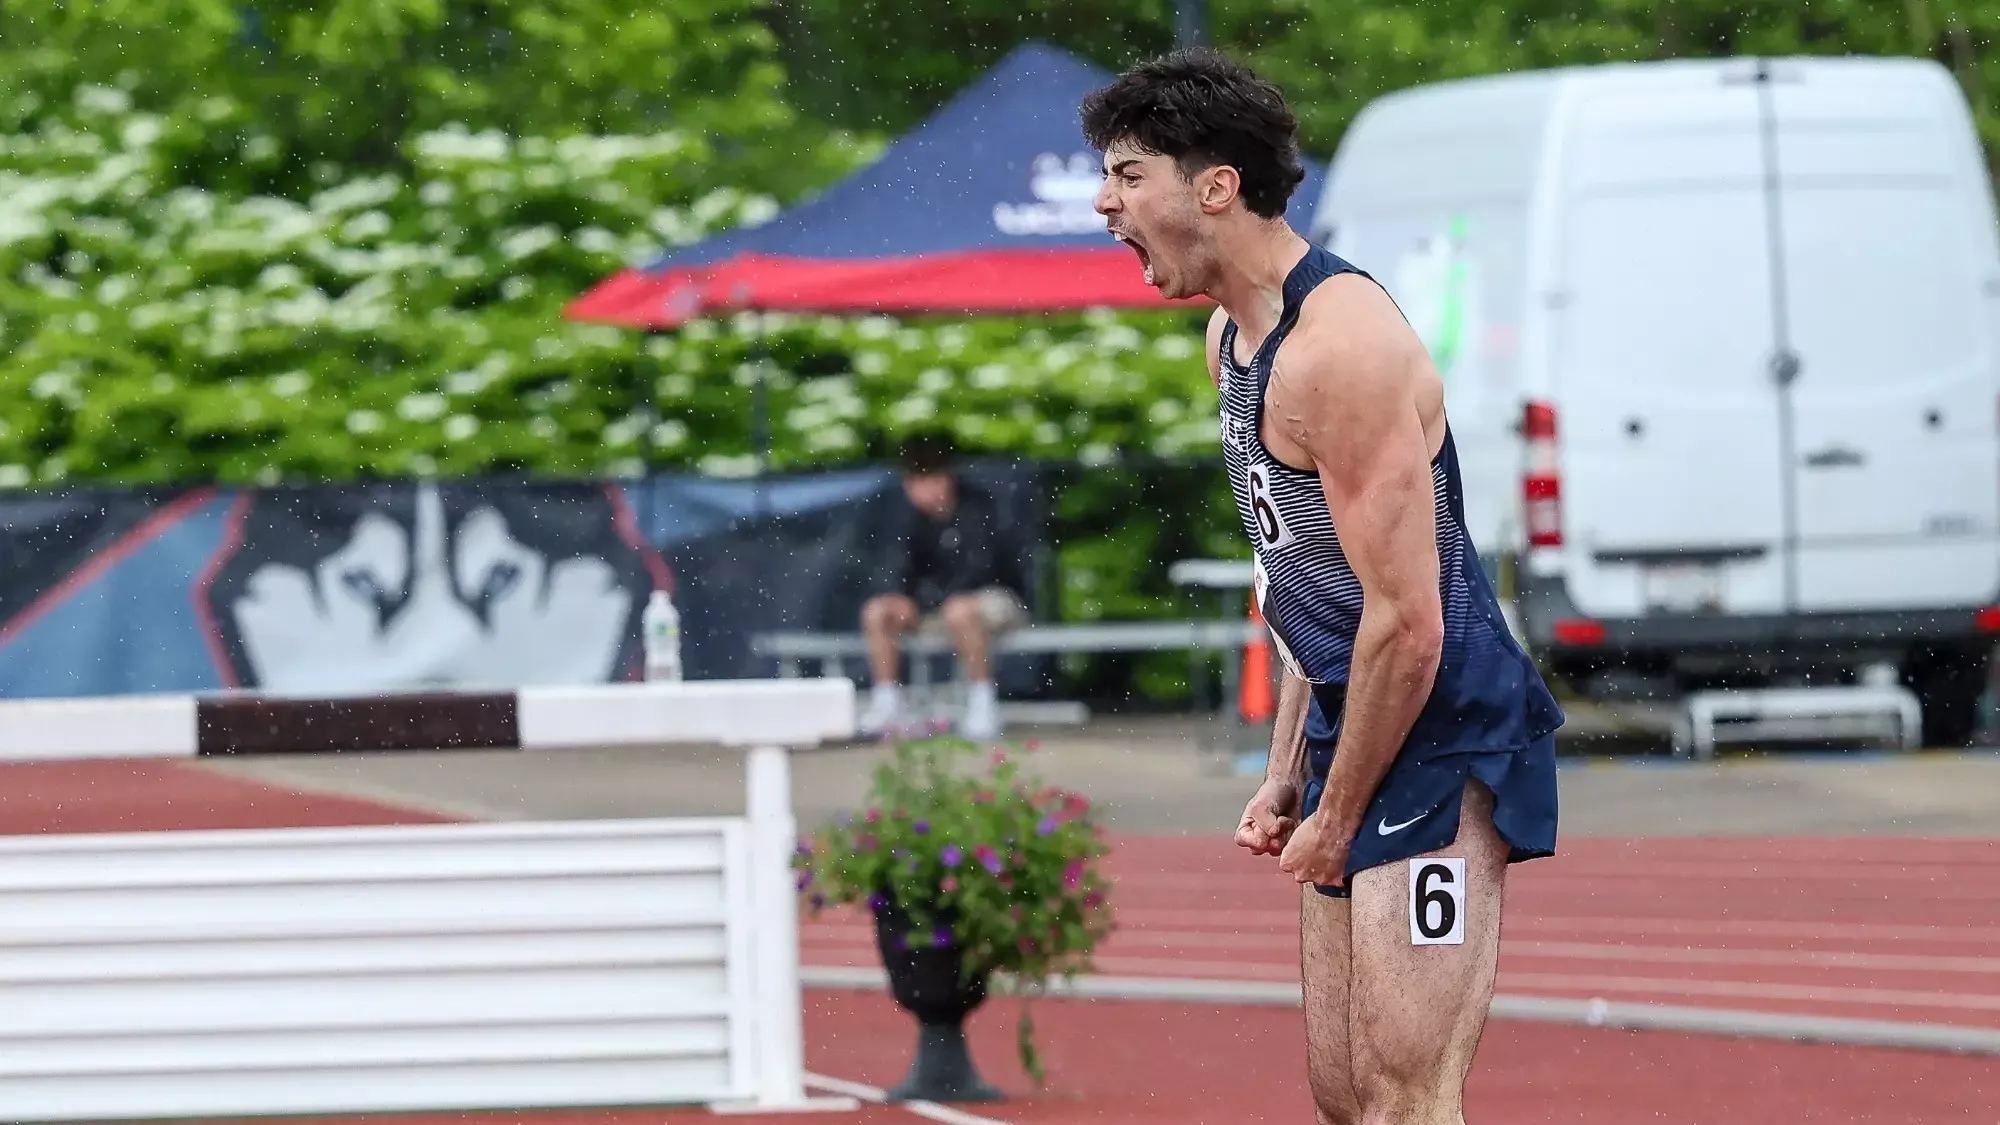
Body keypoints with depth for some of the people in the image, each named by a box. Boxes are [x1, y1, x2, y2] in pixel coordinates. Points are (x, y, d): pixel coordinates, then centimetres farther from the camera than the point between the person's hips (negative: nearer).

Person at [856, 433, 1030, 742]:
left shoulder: (977, 505, -19)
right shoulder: (904, 512, -4)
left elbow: (980, 565, -26)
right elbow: (897, 565, -11)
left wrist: (939, 597, -36)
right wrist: (896, 595, -33)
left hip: (995, 596, -5)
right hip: (933, 605, 5)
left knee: (960, 610, -39)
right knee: (876, 612, -17)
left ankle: (982, 702, -28)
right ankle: (887, 702, -10)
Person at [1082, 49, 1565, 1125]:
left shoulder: (1339, 346, -21)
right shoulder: (1232, 334, 12)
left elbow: (1407, 623, -22)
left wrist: (1337, 818, -13)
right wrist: (1286, 775, 17)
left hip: (1440, 738, -10)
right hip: (1351, 732, 10)